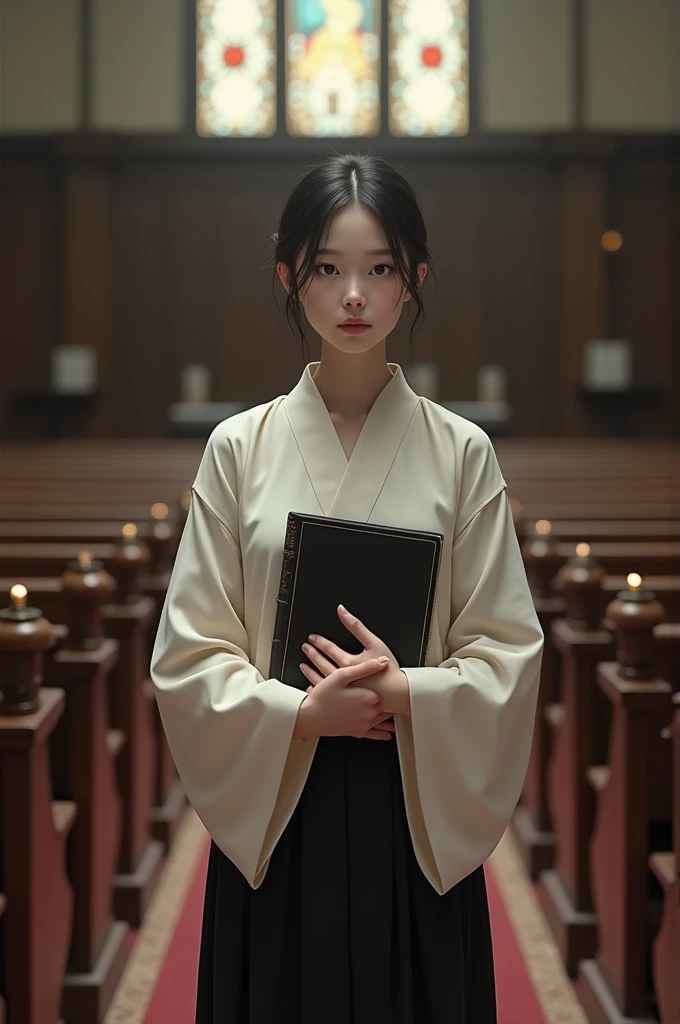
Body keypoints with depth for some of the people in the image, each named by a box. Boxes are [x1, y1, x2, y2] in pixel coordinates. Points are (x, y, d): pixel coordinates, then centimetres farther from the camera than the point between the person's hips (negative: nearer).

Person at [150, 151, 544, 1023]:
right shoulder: (240, 448, -1)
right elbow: (186, 656, -1)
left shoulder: (460, 452, -1)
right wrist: (301, 713, -15)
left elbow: (508, 654, 0)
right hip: (273, 809, 0)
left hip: (420, 811, 0)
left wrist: (405, 693, -17)